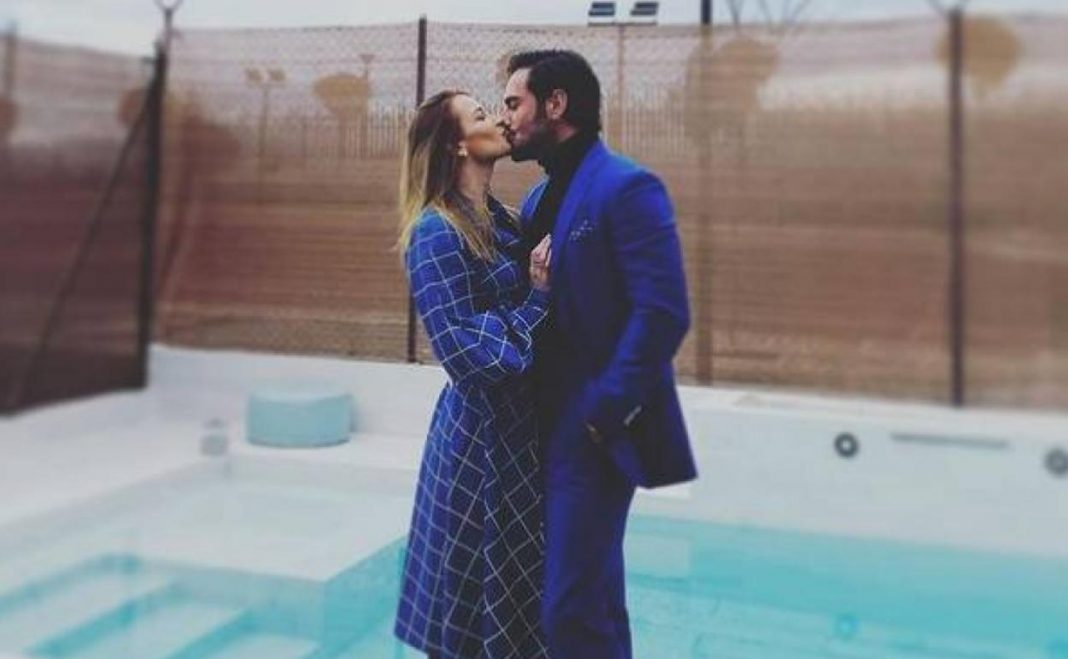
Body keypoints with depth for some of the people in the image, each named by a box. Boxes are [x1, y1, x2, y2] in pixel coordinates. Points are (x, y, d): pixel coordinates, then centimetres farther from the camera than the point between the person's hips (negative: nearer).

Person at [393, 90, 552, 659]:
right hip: (482, 432, -8)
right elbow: (462, 351, -20)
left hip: (522, 421, 8)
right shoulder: (437, 232, -16)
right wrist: (536, 301, -18)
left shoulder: (498, 217, 9)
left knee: (521, 582, 18)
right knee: (485, 588, 7)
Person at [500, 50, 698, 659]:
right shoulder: (537, 199, 14)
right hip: (555, 423, 9)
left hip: (596, 430, -8)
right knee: (593, 597, 19)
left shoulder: (626, 187, -12)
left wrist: (603, 414, -18)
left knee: (572, 610, -5)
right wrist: (532, 411, 5)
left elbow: (663, 314, -19)